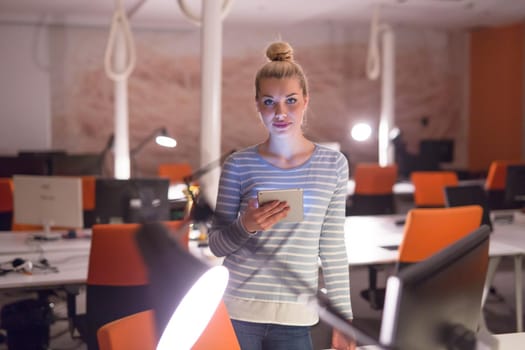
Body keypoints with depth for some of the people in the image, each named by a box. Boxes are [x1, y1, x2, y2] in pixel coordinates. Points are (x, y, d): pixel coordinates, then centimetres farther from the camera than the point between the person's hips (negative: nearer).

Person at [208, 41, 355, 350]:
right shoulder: (239, 165, -3)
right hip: (236, 313, 0)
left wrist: (343, 318, 4)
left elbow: (333, 249, 5)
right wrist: (246, 226, -18)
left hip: (295, 318, 1)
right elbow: (217, 244, 2)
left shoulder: (333, 164, 1)